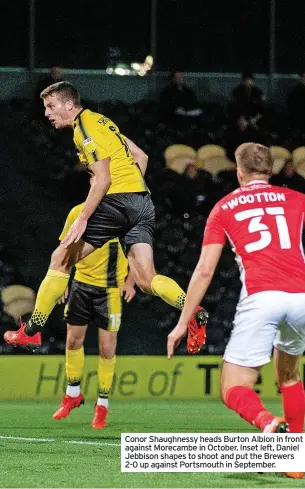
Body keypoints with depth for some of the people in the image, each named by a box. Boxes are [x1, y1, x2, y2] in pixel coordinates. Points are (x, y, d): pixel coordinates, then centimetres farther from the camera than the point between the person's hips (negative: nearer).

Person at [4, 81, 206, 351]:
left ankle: (31, 331, 3)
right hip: (142, 201, 9)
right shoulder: (101, 121, 20)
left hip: (116, 201, -9)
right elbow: (141, 157, 25)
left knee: (61, 259, 1)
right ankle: (195, 313, -21)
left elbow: (103, 180, -15)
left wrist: (82, 219, -16)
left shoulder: (85, 128, -7)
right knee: (146, 280, 2)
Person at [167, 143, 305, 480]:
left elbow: (204, 270, 13)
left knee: (234, 390, -1)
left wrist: (183, 323, 17)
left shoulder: (224, 207, 18)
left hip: (260, 297, -3)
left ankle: (269, 424, -33)